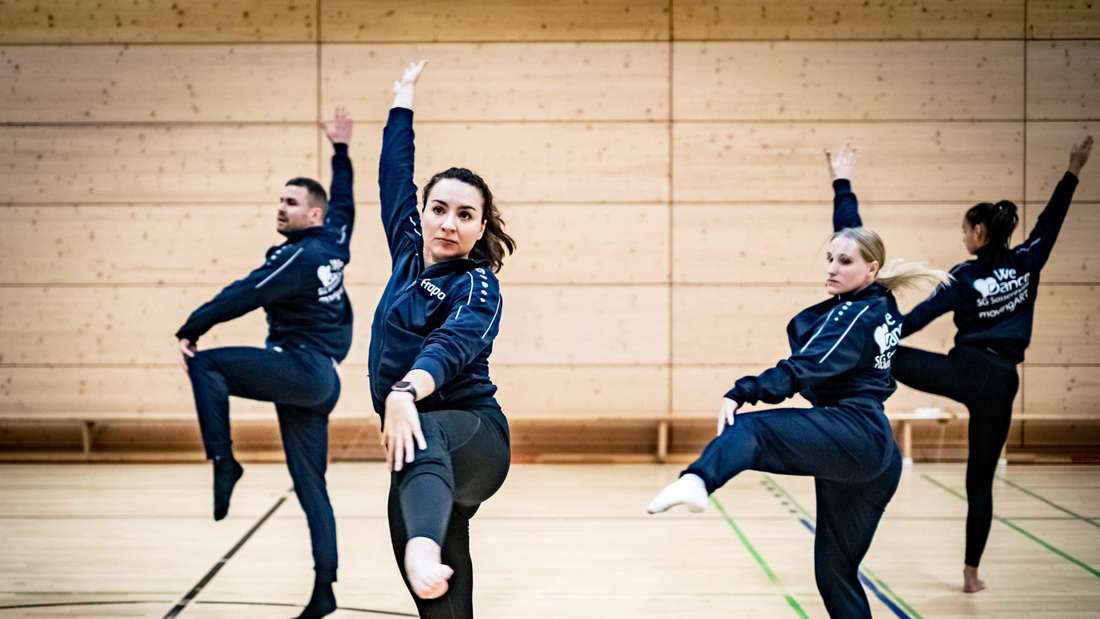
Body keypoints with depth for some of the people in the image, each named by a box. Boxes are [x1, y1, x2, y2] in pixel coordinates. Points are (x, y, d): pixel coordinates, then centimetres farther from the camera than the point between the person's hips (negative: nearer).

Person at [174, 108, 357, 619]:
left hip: (300, 370, -9)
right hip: (318, 380, 9)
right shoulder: (332, 245, 11)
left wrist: (190, 330, -15)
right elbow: (343, 201, 29)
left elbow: (244, 295, -18)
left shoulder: (300, 256, -13)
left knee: (205, 364, -12)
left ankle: (223, 461, -17)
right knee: (311, 488, 8)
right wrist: (341, 150, 39)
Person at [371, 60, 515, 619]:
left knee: (420, 443, -44)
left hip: (471, 432, -8)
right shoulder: (410, 254, 10)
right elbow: (395, 174, 21)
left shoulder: (477, 287, -10)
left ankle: (424, 549, -73)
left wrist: (405, 392, -49)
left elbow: (452, 344, -30)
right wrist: (403, 100, 29)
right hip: (432, 447, 8)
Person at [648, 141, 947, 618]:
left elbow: (804, 367, -22)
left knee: (750, 430, -29)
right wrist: (841, 183, 42)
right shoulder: (878, 304, 16)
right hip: (871, 453, 10)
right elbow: (853, 234, 32)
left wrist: (741, 393, -30)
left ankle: (695, 481, -60)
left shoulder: (857, 317, -8)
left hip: (850, 434, -10)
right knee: (836, 569, 11)